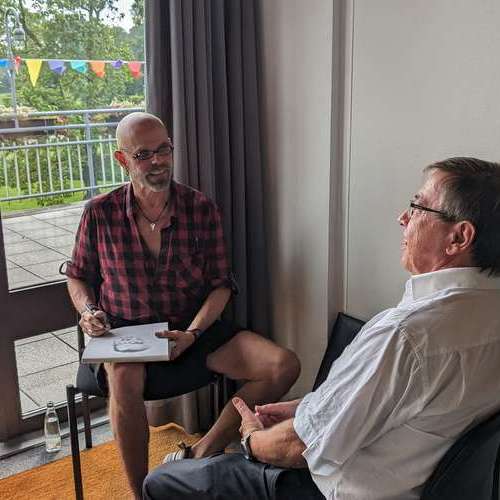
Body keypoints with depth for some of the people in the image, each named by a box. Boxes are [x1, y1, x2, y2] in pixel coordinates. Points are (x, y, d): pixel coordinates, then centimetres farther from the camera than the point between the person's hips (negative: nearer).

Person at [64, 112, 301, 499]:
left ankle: (199, 455, -8)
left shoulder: (202, 209, -1)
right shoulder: (100, 213, -2)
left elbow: (221, 284, 1)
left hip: (193, 329, 2)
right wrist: (88, 311, -9)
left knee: (284, 365, -17)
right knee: (124, 379, -38)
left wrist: (192, 333, -14)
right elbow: (77, 276, 13)